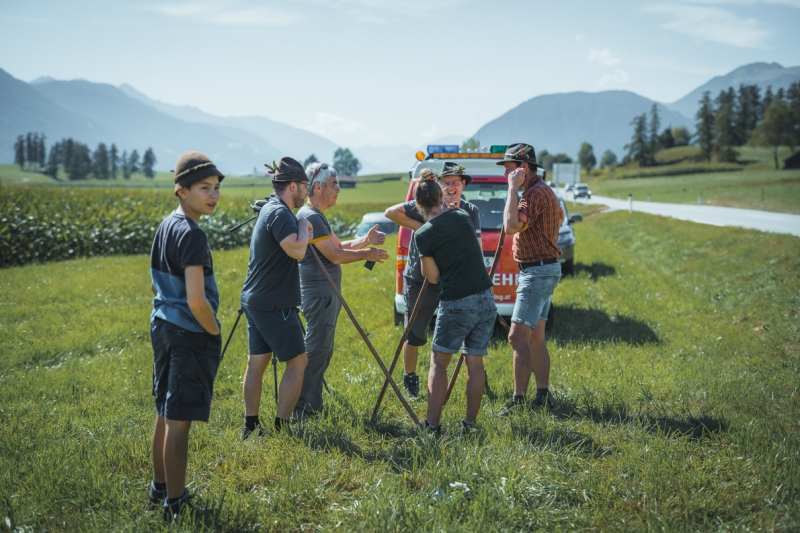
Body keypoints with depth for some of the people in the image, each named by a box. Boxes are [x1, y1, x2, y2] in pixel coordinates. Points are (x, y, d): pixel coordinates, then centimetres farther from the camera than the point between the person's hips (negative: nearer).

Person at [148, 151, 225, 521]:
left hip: (163, 327, 9)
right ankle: (174, 504, 7)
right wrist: (215, 332, -10)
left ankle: (160, 488, 32)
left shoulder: (165, 226, 8)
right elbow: (197, 302, -26)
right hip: (190, 337, -9)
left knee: (165, 414, 19)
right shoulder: (192, 235, -21)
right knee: (179, 421, -2)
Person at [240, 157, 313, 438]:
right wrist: (303, 227, -11)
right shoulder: (280, 214, -17)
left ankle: (251, 426, 15)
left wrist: (304, 234, 7)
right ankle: (281, 426, -2)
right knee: (297, 361, -3)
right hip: (274, 304, -10)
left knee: (257, 361, 11)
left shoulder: (270, 209, 14)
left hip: (255, 300, 10)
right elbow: (297, 251, -28)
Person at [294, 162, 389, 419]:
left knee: (323, 351, 13)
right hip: (319, 294, -11)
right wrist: (366, 254, -7)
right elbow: (335, 256, -18)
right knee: (316, 351, -8)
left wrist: (365, 240, 7)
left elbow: (338, 246, 19)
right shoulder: (309, 216, -16)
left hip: (326, 294, 11)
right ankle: (302, 410, -5)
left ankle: (313, 407, 19)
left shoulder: (316, 215, 18)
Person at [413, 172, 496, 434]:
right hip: (486, 300, 5)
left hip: (456, 304, -5)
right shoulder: (462, 217, 7)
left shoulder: (423, 235, -7)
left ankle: (433, 424, 1)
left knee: (439, 362, 6)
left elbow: (433, 277, -2)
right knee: (475, 362, 10)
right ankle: (470, 422, 14)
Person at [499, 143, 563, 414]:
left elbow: (511, 226, -30)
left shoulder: (535, 193, -18)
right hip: (544, 270, 11)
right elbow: (559, 216, 34)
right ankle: (542, 394, 17)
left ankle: (519, 399, -14)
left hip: (538, 272, -11)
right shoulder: (543, 191, 16)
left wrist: (513, 188, -24)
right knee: (535, 338, 13)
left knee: (518, 336, -14)